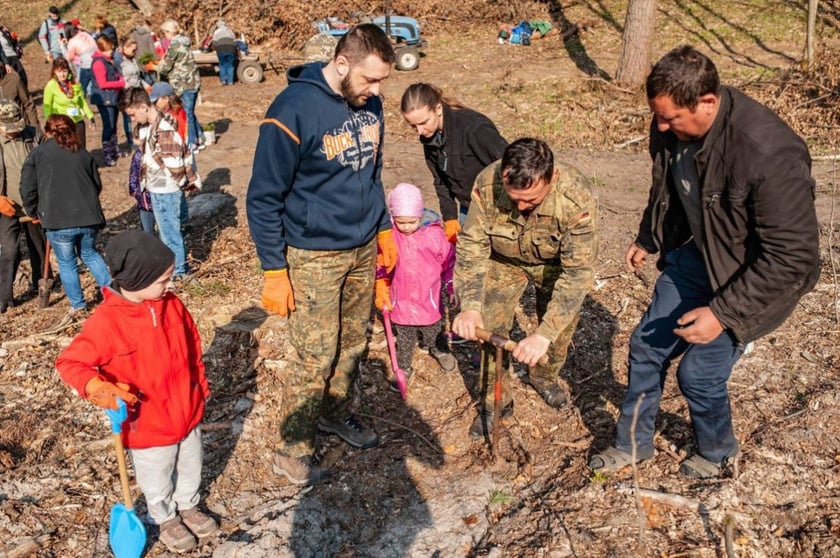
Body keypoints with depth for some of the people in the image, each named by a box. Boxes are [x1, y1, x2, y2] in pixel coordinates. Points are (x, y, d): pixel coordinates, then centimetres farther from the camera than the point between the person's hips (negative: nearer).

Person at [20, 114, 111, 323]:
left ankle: (78, 307, 21)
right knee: (89, 254, 26)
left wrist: (35, 212, 18)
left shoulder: (37, 154, 3)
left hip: (58, 220, -3)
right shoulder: (83, 154, 12)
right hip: (88, 217, 3)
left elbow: (27, 190, 1)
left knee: (67, 264, 12)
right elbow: (97, 185, 16)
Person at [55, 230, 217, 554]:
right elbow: (70, 362, -21)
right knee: (157, 481, 21)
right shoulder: (106, 322, -26)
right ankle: (165, 519, 48)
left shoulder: (172, 305, -9)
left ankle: (189, 506, 54)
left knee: (191, 468, 27)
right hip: (148, 426, -4)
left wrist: (201, 385, 13)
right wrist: (97, 388, -39)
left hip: (188, 412, 5)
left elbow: (192, 346, 5)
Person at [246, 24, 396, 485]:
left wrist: (384, 229, 16)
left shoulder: (369, 104, 1)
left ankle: (336, 414, 41)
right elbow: (263, 199, -15)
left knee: (354, 345, 17)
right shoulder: (293, 110, -20)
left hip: (363, 250, 6)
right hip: (314, 257, -6)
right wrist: (274, 273, -15)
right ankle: (292, 452, 20)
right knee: (317, 360, 0)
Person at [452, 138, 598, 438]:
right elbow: (472, 246, -26)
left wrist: (544, 334, -46)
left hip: (555, 263, 0)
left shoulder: (577, 197, -40)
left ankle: (544, 377, 35)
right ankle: (496, 401, 16)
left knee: (561, 326, 3)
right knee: (489, 328, -5)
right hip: (504, 260, 1)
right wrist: (470, 306, -40)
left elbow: (578, 271, -38)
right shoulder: (487, 184, -35)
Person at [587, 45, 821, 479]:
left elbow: (793, 255, -28)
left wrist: (723, 313, -28)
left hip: (751, 276, -6)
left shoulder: (769, 154, -35)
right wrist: (648, 239, 21)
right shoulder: (672, 129, -14)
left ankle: (717, 453, 33)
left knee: (699, 373, -1)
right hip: (694, 253, 7)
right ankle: (633, 443, 33)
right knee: (647, 346, 10)